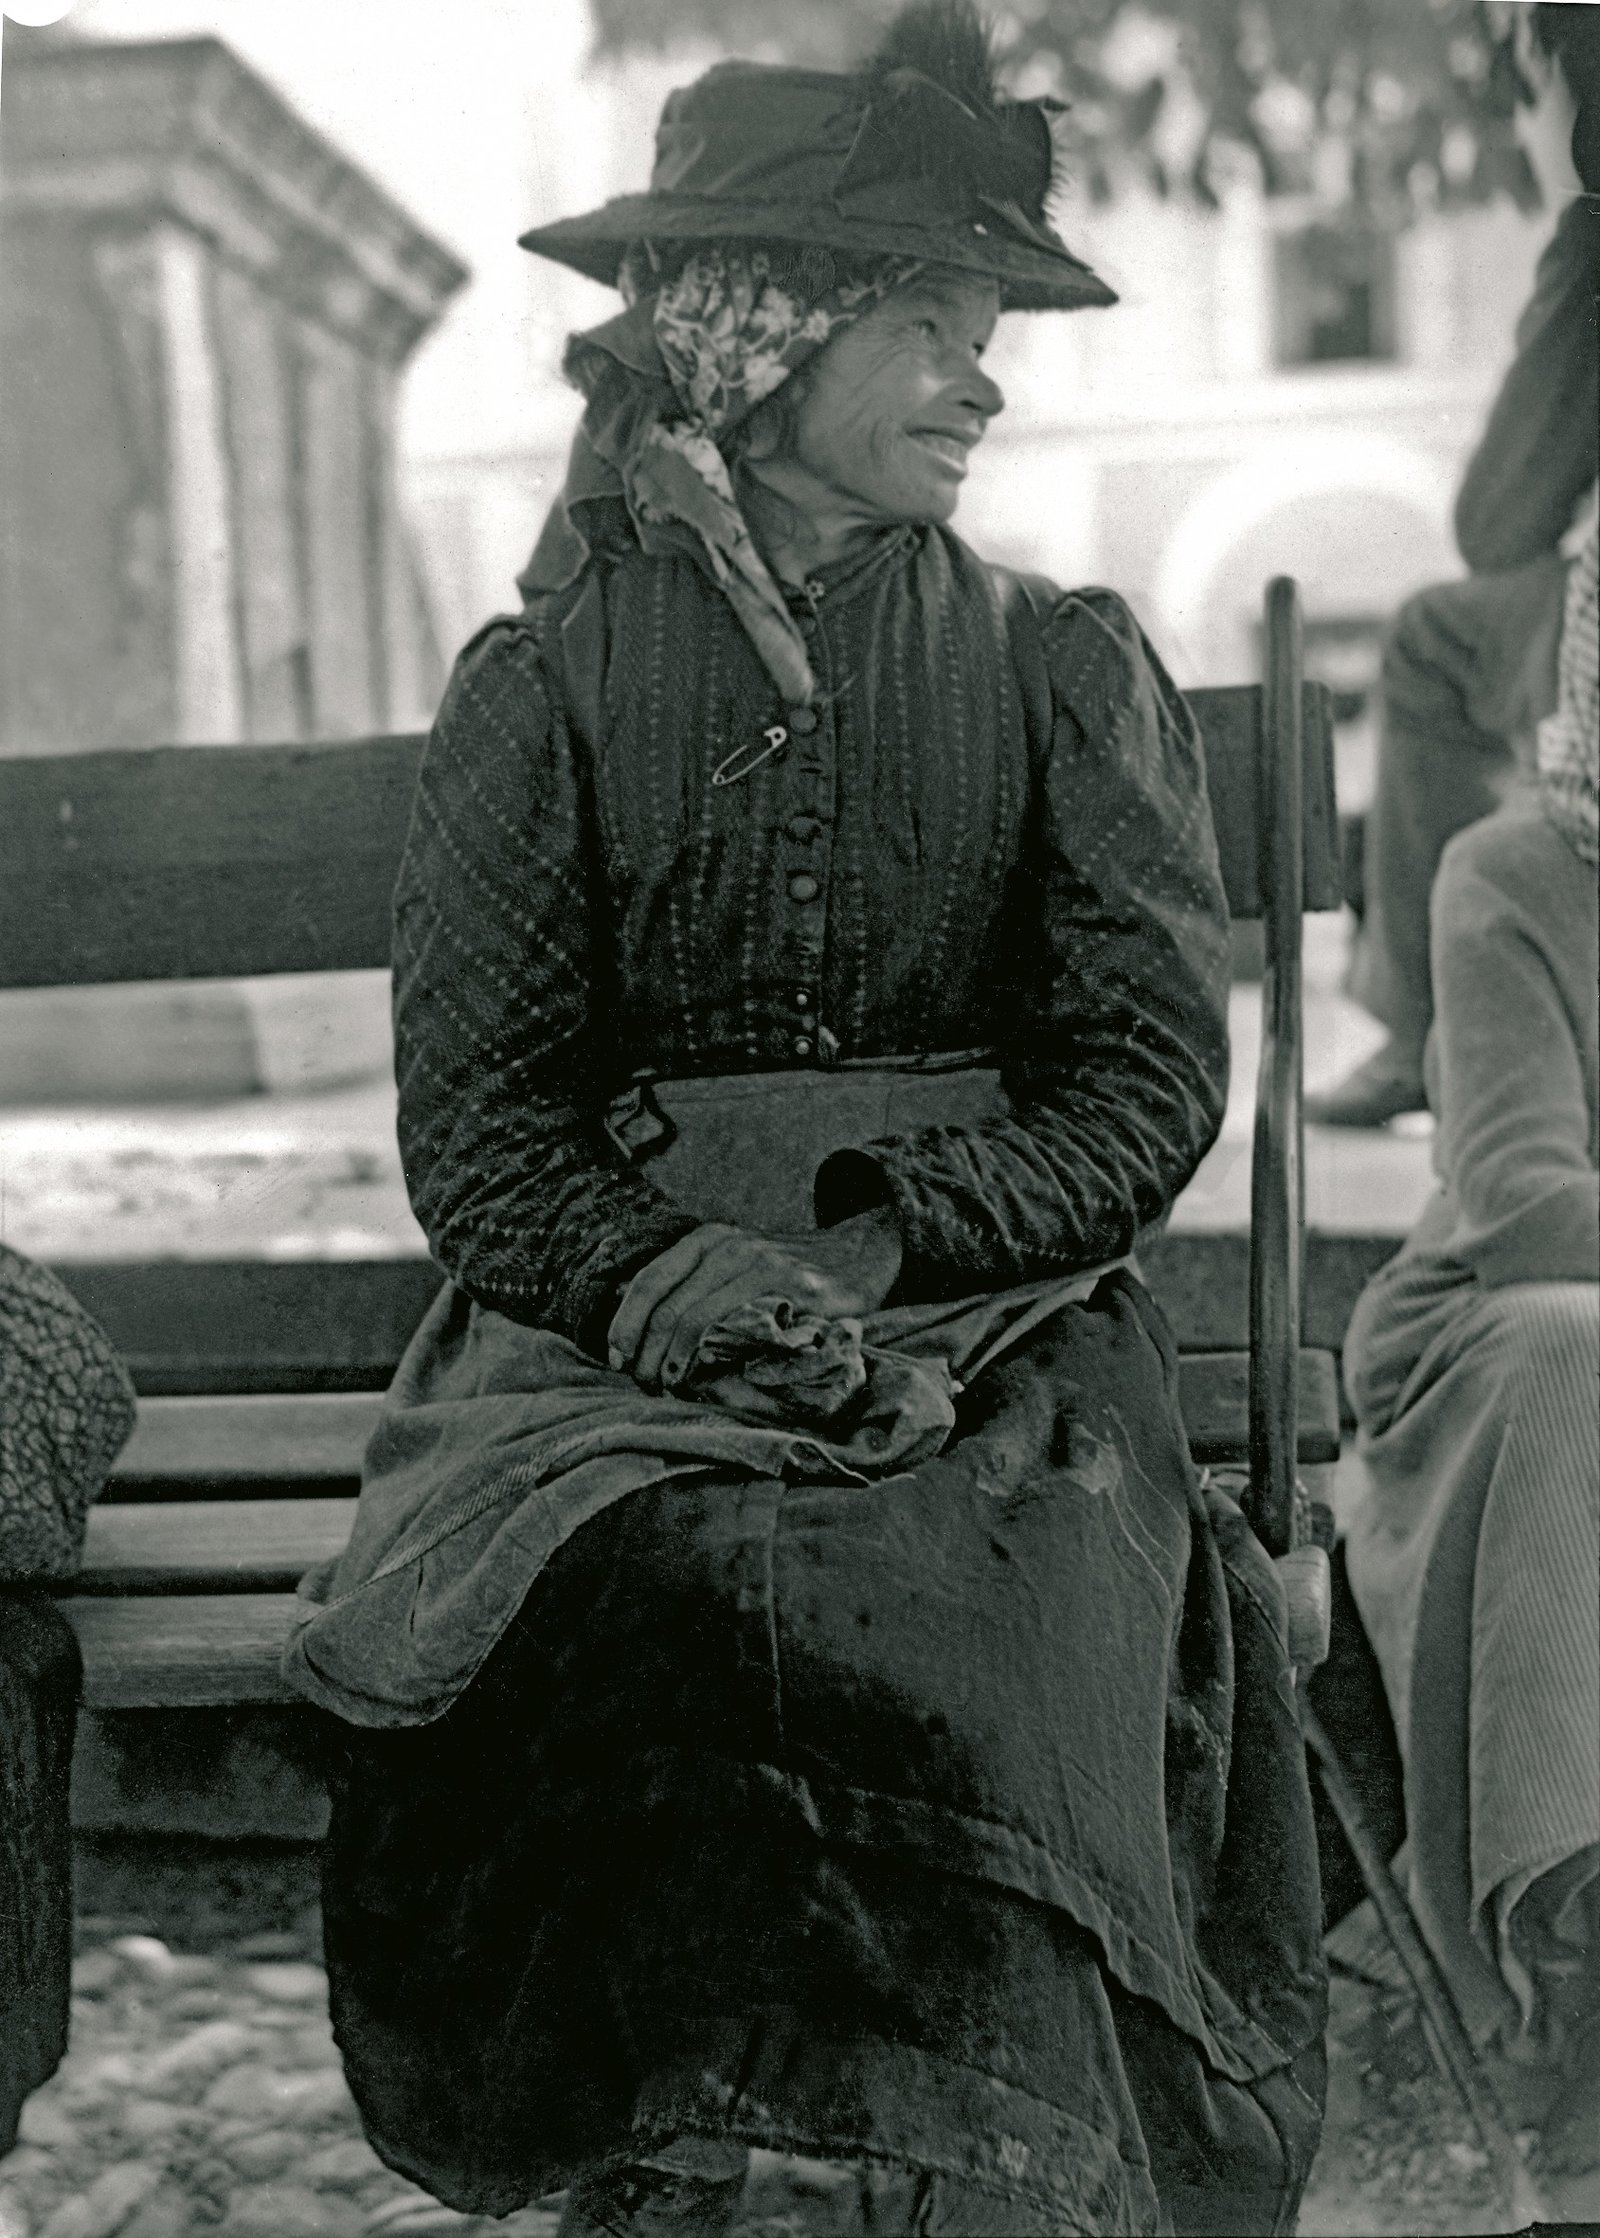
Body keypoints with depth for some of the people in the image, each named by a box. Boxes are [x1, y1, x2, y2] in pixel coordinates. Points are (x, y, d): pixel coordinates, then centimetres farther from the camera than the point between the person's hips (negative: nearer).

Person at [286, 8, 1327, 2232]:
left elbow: (1151, 1081, 1)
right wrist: (665, 1279, -20)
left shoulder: (1063, 671, 9)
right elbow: (473, 1122, 0)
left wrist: (873, 1245, -15)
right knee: (687, 1613, -30)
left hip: (996, 1321, 1)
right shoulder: (546, 686, 7)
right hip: (617, 1332, 0)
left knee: (955, 1646, -29)